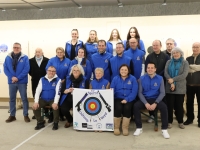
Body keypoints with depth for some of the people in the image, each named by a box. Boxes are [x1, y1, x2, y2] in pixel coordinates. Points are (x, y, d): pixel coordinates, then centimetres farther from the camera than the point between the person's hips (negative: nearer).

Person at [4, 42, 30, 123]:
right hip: (11, 81, 3)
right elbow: (5, 69, 1)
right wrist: (11, 77, -14)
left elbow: (26, 69, -10)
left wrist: (18, 78, -16)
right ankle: (12, 115, 22)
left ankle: (26, 115, 13)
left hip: (22, 82, -3)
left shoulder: (25, 57, -2)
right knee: (12, 99, 10)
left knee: (24, 98, 3)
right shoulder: (8, 57, 5)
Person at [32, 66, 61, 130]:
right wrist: (36, 101, -17)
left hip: (52, 99, -3)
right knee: (35, 107, -21)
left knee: (55, 107, -33)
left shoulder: (58, 80, -4)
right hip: (43, 99, 3)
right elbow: (38, 91, -3)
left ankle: (56, 123, -7)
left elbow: (58, 92, -15)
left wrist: (55, 102, -29)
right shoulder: (42, 79, 6)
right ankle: (40, 122, 2)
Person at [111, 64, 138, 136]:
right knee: (118, 108, -28)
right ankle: (116, 127, -8)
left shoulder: (132, 79, 2)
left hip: (129, 99, 0)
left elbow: (134, 92, -5)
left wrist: (126, 99, -18)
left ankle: (125, 128, -10)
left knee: (127, 108, -29)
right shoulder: (115, 78, 6)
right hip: (118, 98, 1)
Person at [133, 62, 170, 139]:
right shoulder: (142, 78, -1)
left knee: (164, 107, -29)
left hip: (156, 99, 0)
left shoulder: (160, 78, -1)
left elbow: (162, 93, -4)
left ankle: (164, 129, -13)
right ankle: (139, 128, -12)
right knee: (136, 106, -27)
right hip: (144, 99, 0)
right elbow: (140, 92, -3)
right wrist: (146, 103, -18)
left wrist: (155, 103, -18)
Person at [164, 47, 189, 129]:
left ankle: (180, 122, 21)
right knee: (170, 105, 5)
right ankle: (169, 121, 16)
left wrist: (173, 79, -17)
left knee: (179, 105, 7)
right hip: (169, 87, 1)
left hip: (180, 88, -1)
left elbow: (184, 75, -11)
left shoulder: (185, 62, 2)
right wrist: (171, 83, -16)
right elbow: (165, 73, -3)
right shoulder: (169, 62, 8)